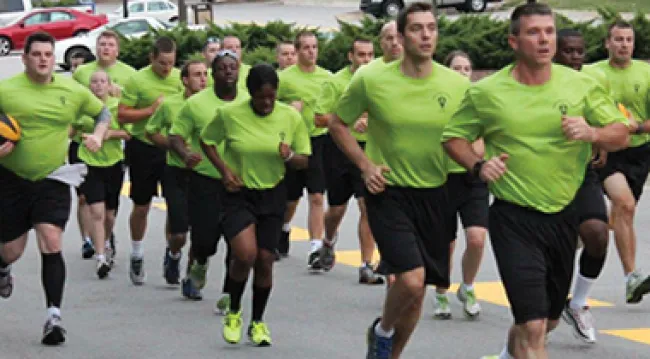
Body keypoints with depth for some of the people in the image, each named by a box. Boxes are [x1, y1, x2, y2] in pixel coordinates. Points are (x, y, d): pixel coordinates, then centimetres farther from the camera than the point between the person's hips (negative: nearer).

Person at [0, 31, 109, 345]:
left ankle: (54, 316, -12)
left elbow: (103, 112, 17)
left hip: (52, 179, 0)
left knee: (51, 245, -16)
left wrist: (98, 135, -2)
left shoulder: (72, 91, 0)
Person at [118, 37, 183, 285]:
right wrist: (151, 110, -19)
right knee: (141, 206, 8)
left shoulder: (180, 78, 2)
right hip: (143, 147, -2)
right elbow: (122, 116, -11)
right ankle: (136, 256, 25)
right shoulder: (137, 80, -9)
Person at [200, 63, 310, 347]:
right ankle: (233, 312, 7)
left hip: (273, 195, 2)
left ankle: (258, 322, 24)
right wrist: (224, 169, -10)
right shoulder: (229, 114, -12)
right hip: (238, 194, -2)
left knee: (265, 260, 3)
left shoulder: (291, 117, -6)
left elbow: (304, 161, 2)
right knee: (245, 254, -20)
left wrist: (289, 156, -21)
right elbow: (206, 141, 5)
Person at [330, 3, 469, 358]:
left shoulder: (457, 85, -5)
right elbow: (338, 124, 5)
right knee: (411, 280, -20)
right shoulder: (371, 80, -9)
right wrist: (365, 164, -7)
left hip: (435, 195, 3)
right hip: (388, 193, -3)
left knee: (416, 291, 10)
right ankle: (382, 330, 11)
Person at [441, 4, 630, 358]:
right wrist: (478, 166, -13)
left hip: (564, 216, 4)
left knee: (548, 320, 21)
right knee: (533, 327, -16)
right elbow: (453, 136, 6)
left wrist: (593, 133, -22)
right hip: (514, 219, -4)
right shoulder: (485, 92, -6)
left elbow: (621, 135, 0)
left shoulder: (581, 85, -1)